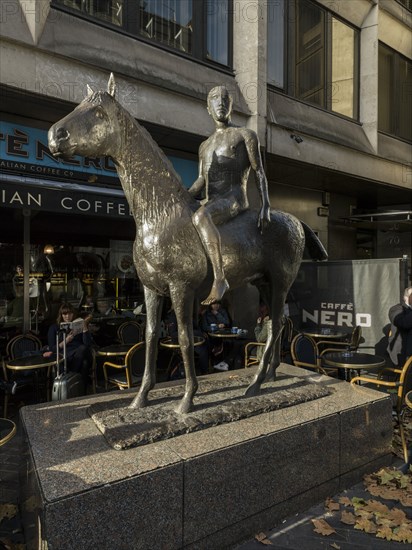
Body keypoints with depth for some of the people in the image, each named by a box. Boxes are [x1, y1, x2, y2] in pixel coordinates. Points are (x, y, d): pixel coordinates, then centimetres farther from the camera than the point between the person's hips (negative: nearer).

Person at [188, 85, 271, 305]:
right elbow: (201, 180, 19)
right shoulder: (205, 145, 25)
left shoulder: (246, 135, 9)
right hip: (209, 202, 7)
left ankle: (220, 278, -39)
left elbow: (259, 173, 3)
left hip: (234, 198, -7)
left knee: (199, 217, -39)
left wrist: (266, 206, -8)